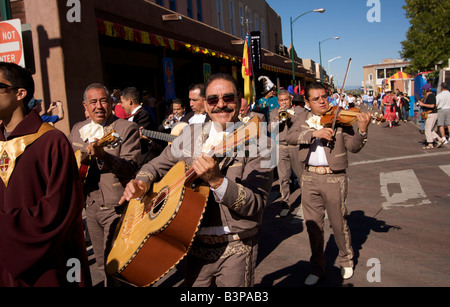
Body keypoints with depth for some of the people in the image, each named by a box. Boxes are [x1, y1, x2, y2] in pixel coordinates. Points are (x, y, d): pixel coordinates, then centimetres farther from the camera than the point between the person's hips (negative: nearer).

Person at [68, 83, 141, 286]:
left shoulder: (127, 128, -9)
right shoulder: (77, 130, 9)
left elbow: (131, 168, -20)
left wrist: (103, 155, -35)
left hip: (116, 206, -6)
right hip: (90, 205, 6)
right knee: (102, 264, 19)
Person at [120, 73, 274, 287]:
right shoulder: (190, 135, 3)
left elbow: (256, 205, -20)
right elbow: (159, 164, 14)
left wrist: (216, 180, -33)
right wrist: (142, 183, -6)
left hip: (235, 248, -3)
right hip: (195, 245, 4)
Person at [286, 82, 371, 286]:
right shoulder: (302, 118, 7)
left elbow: (353, 147, -9)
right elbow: (290, 137, -10)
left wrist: (362, 130, -26)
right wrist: (314, 132, -23)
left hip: (334, 178, -2)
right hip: (309, 178, 3)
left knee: (338, 224, 9)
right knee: (313, 225, 11)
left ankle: (346, 261, 35)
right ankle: (317, 268, 29)